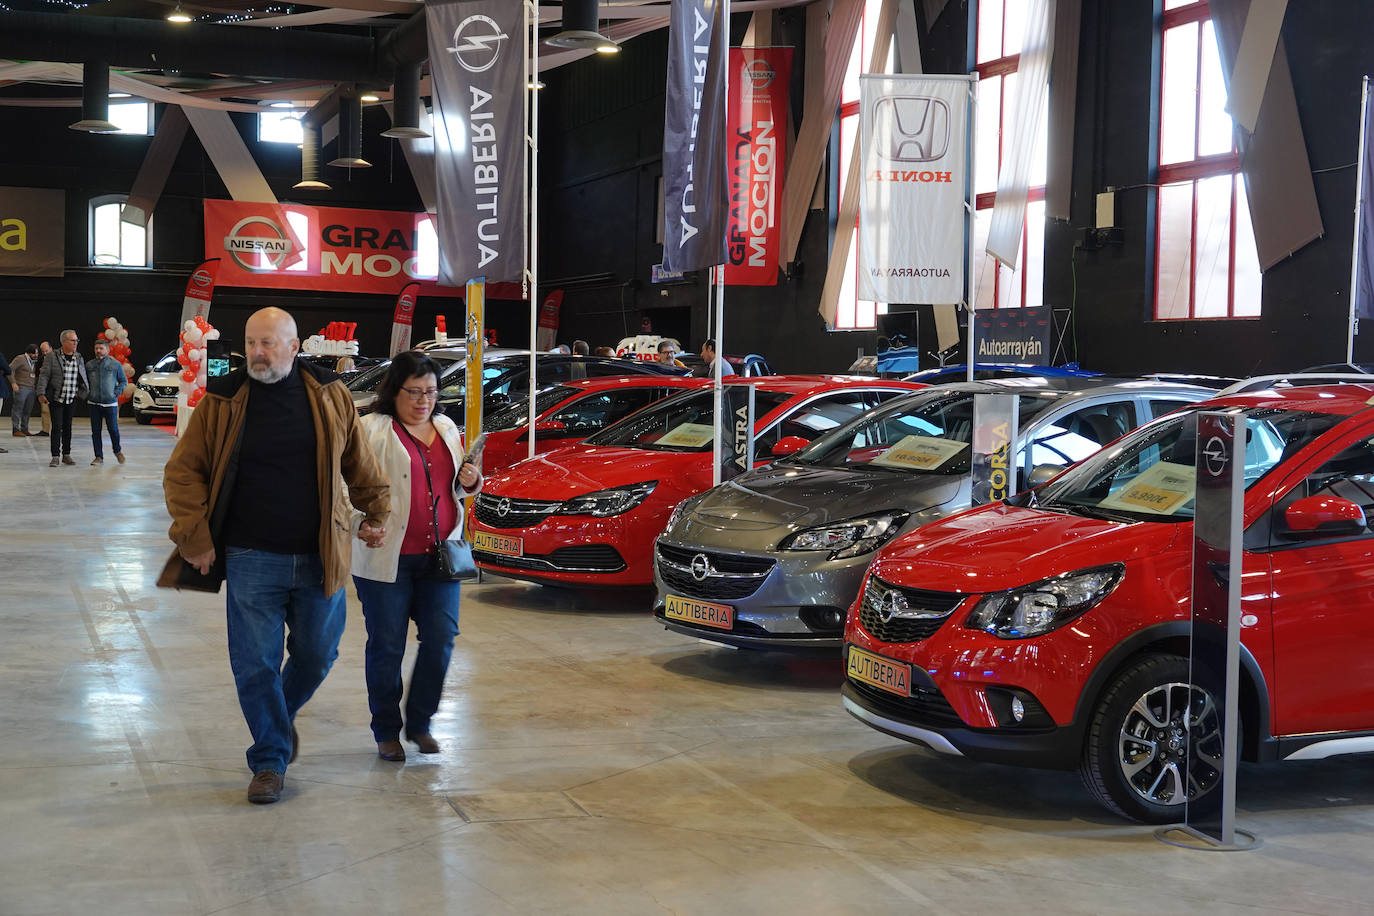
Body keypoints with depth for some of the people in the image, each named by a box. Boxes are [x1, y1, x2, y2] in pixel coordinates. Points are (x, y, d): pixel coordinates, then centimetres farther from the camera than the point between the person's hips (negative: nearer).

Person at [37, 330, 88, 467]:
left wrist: (85, 392, 6)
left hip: (72, 399, 4)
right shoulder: (52, 357, -6)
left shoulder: (79, 358, 7)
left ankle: (66, 455, 18)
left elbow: (83, 377, 14)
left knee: (67, 427, 10)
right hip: (56, 399, -4)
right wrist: (41, 394, -14)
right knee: (57, 427, -7)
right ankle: (55, 457, -5)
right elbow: (44, 376, -8)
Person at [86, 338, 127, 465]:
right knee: (95, 431, 3)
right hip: (94, 403, 2)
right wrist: (86, 395, 5)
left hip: (110, 403, -2)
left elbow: (124, 381, 8)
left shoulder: (115, 364, 0)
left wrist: (116, 392, -5)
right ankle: (99, 457, 10)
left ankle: (117, 451, 24)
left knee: (113, 429, -1)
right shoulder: (89, 365, 6)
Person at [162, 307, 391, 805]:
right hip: (252, 559, -1)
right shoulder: (221, 403, -2)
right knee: (255, 666, 2)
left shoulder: (330, 396, 1)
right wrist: (194, 536, -6)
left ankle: (283, 714, 42)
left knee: (317, 655, 13)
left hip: (318, 559, 1)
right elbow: (182, 472, 1)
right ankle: (270, 760, 16)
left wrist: (376, 511, 16)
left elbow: (360, 462, 14)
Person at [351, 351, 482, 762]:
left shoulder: (448, 430, 15)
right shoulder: (372, 430, -4)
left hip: (438, 554, 5)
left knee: (441, 637, 0)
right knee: (387, 646, 3)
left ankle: (419, 723, 18)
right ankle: (386, 731, 18)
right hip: (387, 557, -4)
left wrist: (469, 481, 3)